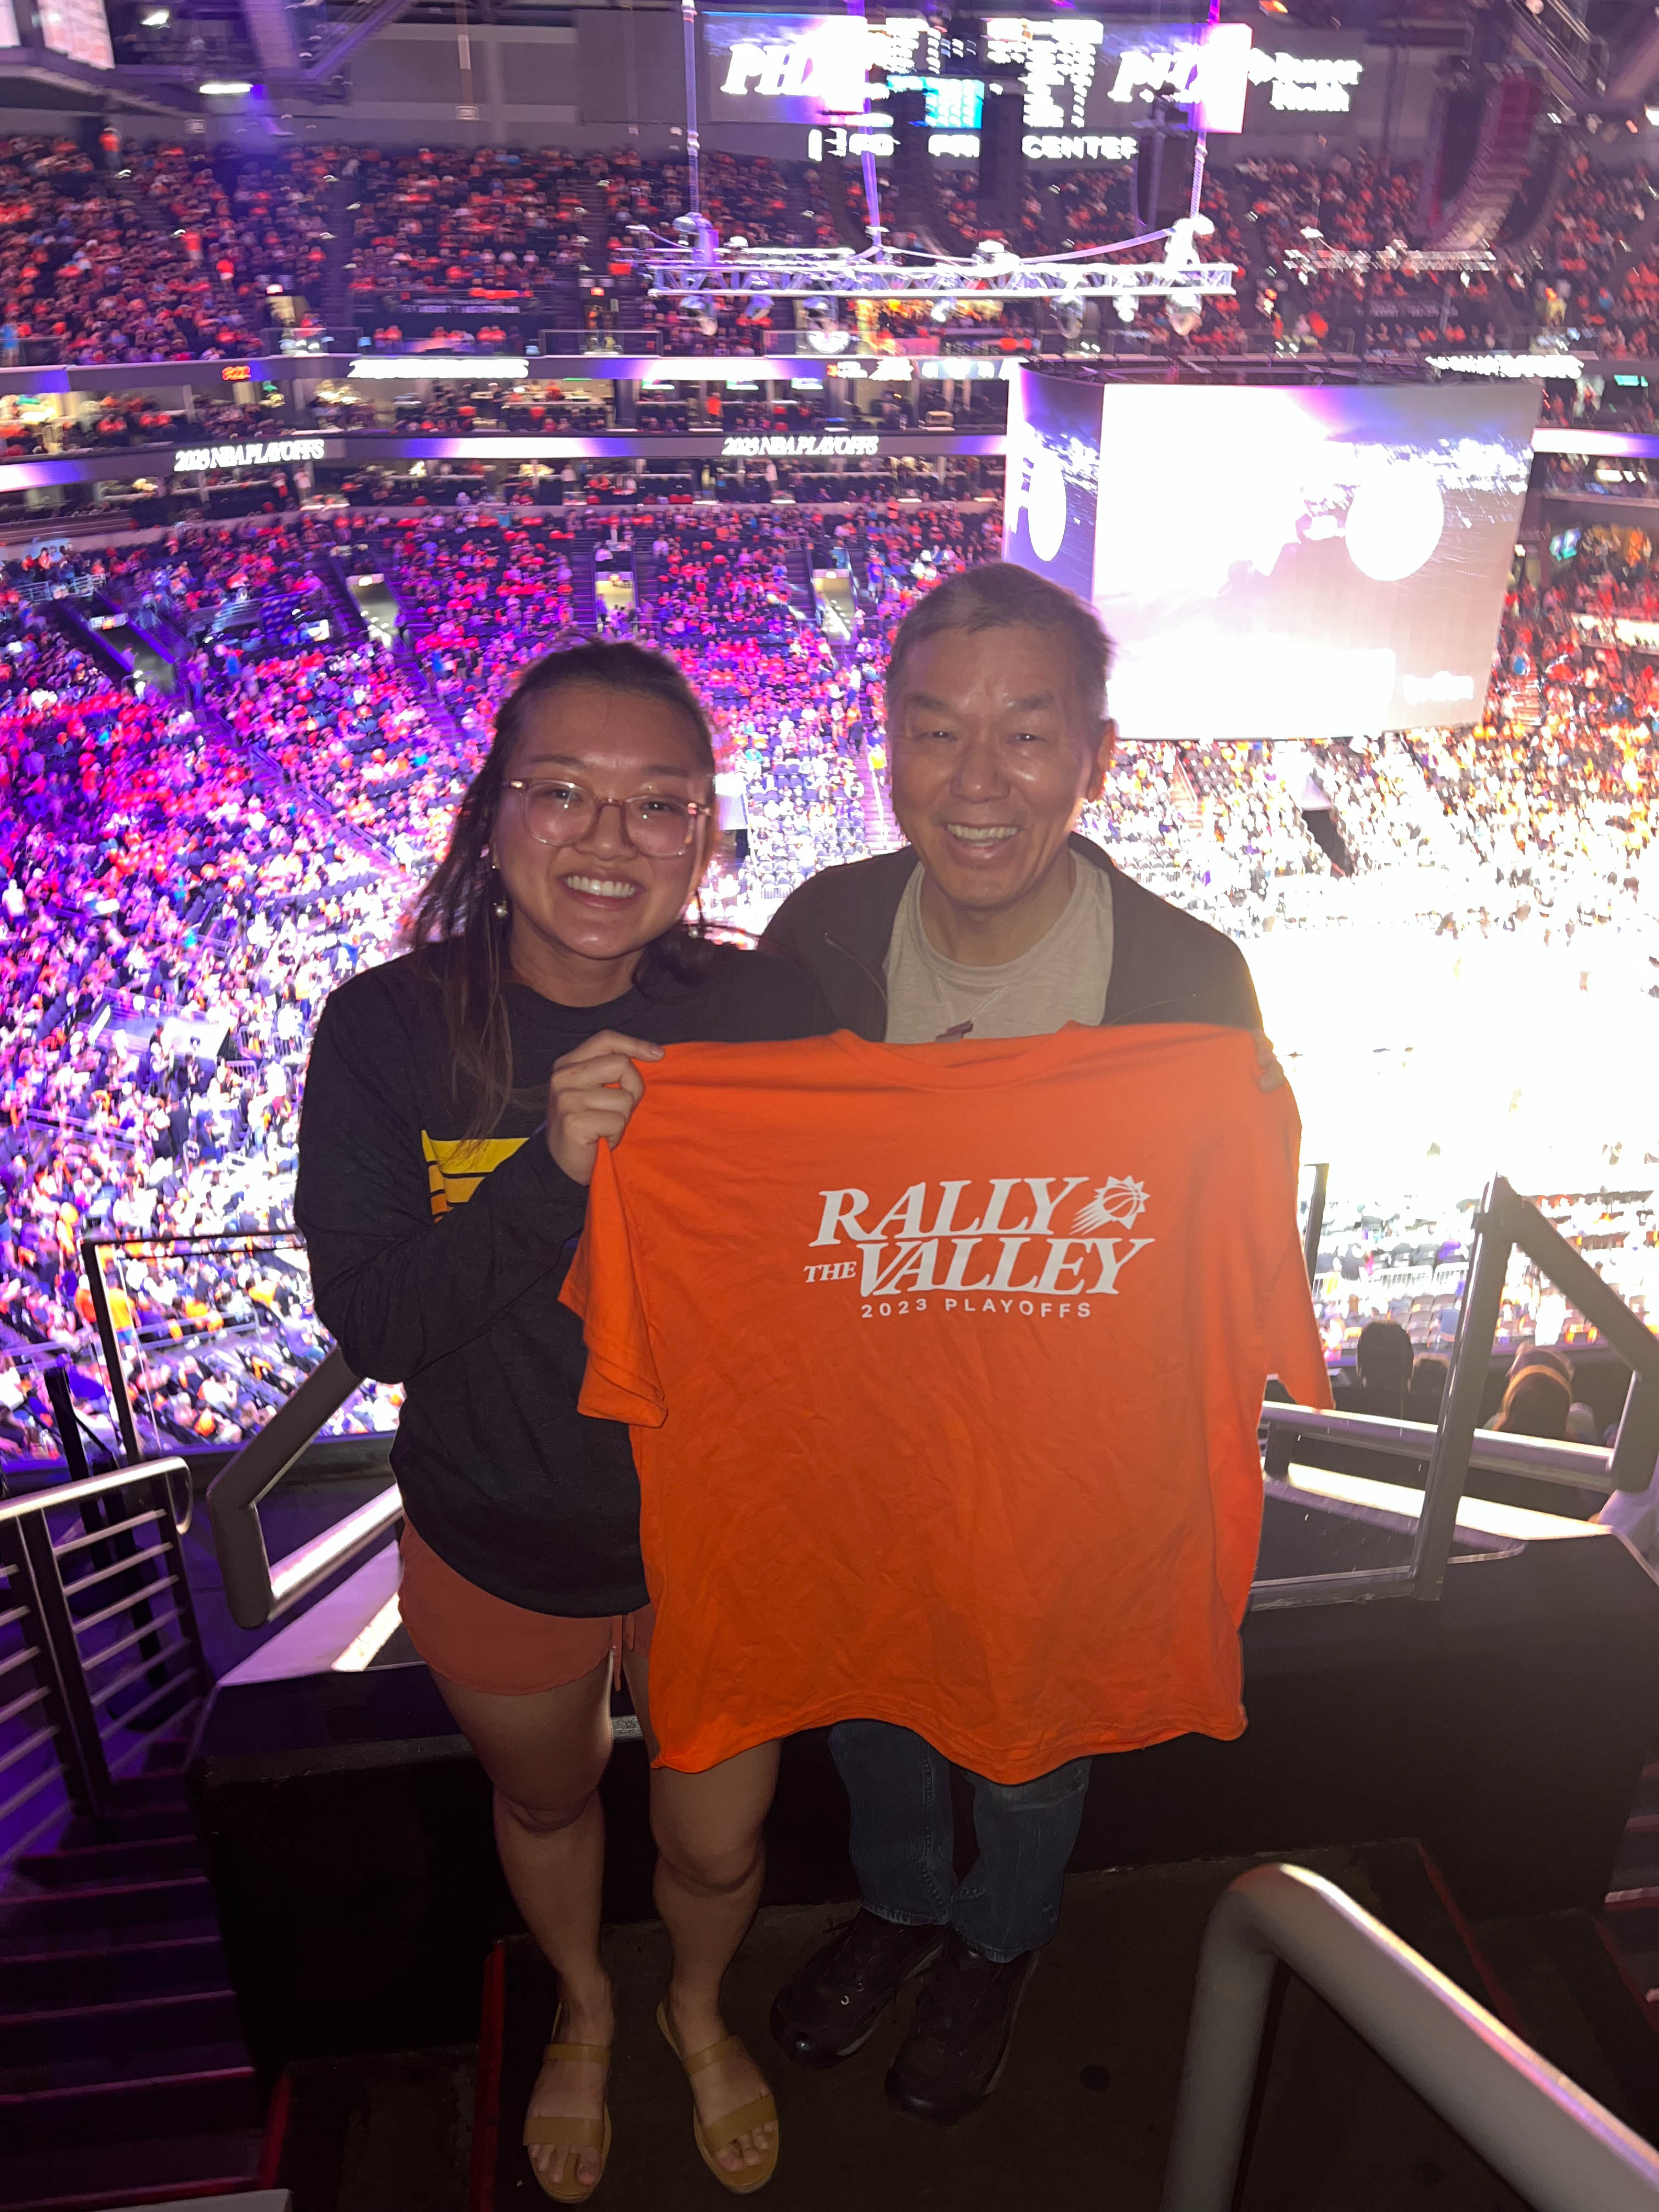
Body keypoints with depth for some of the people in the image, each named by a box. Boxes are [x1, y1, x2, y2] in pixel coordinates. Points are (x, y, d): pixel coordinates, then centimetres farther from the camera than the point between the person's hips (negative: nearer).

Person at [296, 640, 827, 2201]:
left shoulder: (767, 1019, -17)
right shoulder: (387, 1033, -18)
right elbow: (370, 1323, -21)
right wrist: (553, 1169, -35)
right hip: (497, 1542, 1)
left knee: (718, 1845, 21)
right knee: (544, 1800, 28)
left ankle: (698, 2010, 59)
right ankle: (583, 2012, 64)